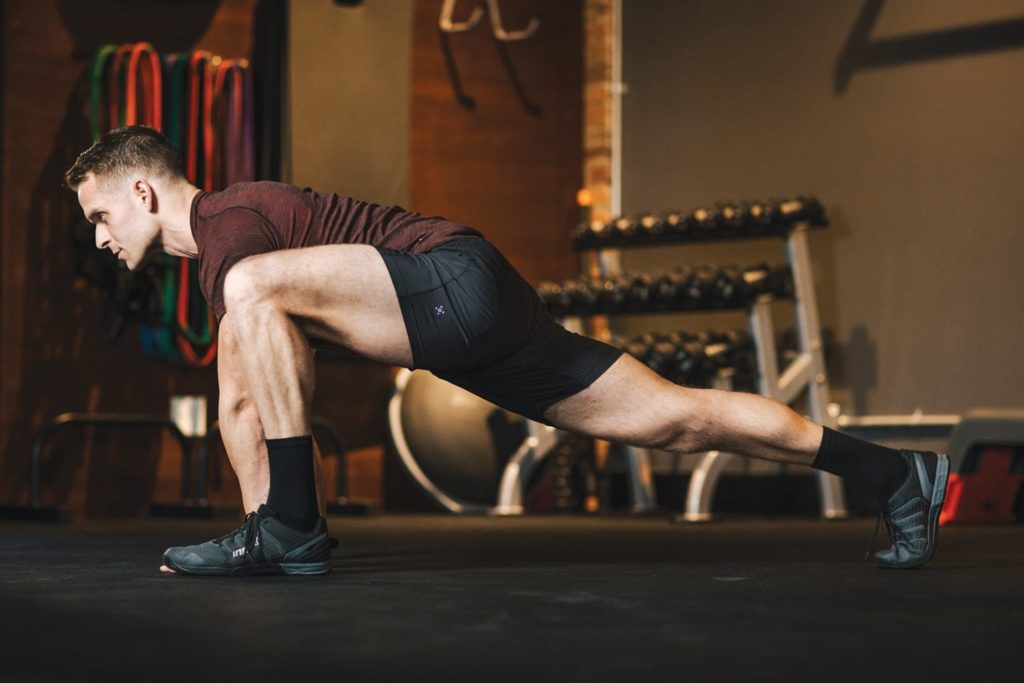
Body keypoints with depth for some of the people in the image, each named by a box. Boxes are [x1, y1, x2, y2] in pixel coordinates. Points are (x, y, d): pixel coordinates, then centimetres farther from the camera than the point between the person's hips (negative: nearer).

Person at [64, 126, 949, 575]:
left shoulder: (228, 225, -7)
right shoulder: (233, 244, 23)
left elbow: (238, 400, -13)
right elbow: (249, 397, 29)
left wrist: (268, 520, -10)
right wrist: (262, 516, 29)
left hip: (460, 281, -10)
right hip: (468, 320, 10)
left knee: (260, 288, -25)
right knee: (670, 418, 9)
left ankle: (288, 531, -22)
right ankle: (895, 472, 13)